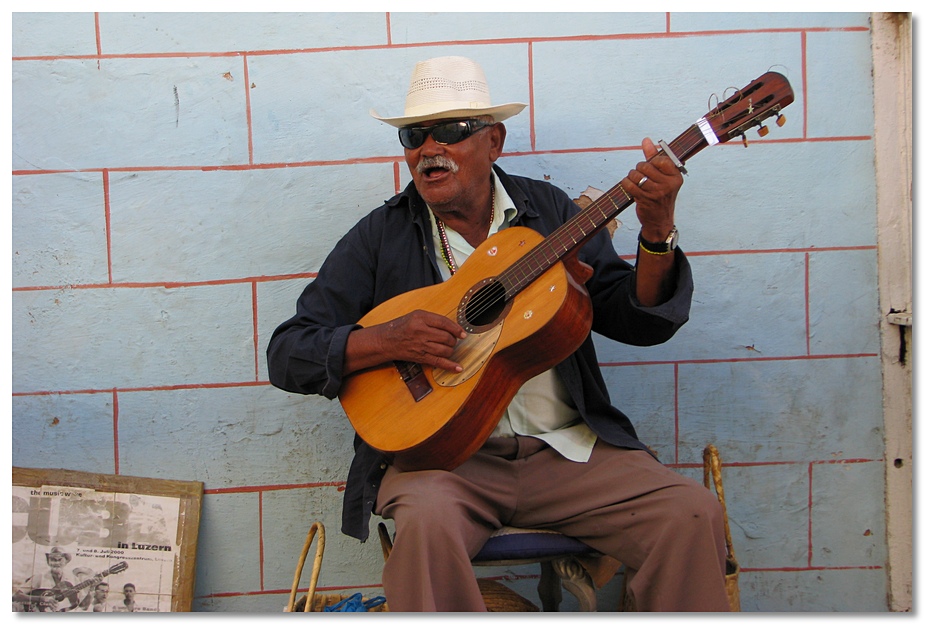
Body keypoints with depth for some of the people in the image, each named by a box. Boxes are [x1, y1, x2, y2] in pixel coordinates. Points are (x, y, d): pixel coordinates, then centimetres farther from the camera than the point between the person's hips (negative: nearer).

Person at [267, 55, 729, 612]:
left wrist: (657, 232, -14)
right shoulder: (380, 236, 4)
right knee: (428, 517, -35)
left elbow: (641, 322, 4)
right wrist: (387, 341, -16)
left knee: (693, 513, -19)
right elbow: (286, 353, 1)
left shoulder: (550, 211, 9)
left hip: (565, 447, 2)